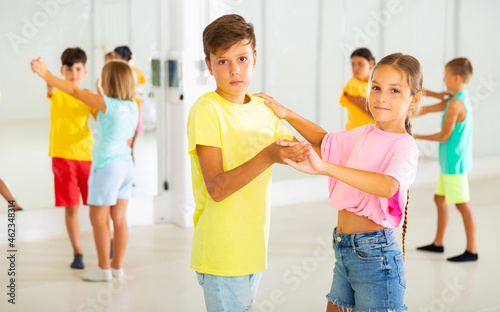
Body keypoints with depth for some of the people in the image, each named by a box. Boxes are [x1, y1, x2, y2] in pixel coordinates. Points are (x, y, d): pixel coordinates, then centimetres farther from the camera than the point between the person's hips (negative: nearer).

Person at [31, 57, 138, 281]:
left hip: (107, 167, -7)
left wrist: (46, 74, -17)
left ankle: (104, 269, 10)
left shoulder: (108, 104, -18)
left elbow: (76, 92, -19)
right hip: (126, 164, 7)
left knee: (98, 218, 4)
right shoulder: (132, 106, 2)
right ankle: (117, 266, 20)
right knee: (119, 218, 12)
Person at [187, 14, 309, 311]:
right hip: (222, 254, -7)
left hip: (254, 249, 7)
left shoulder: (263, 109, 7)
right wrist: (268, 156, -30)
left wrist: (301, 153, -10)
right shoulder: (207, 109, -13)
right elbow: (216, 188, -20)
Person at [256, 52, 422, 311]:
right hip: (344, 250, 7)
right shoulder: (364, 135, 9)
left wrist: (325, 168, -44)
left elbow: (388, 186, -35)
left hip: (375, 253, -7)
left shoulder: (404, 147, -14)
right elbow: (325, 140, 29)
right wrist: (286, 114, 18)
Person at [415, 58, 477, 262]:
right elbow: (428, 109, 15)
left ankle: (471, 250, 3)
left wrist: (418, 137, -4)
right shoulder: (462, 99, 10)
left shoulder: (455, 104, -19)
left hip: (455, 163, -10)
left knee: (462, 205, -3)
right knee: (440, 199, 17)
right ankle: (438, 243, 27)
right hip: (450, 162, 10)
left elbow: (444, 136, -16)